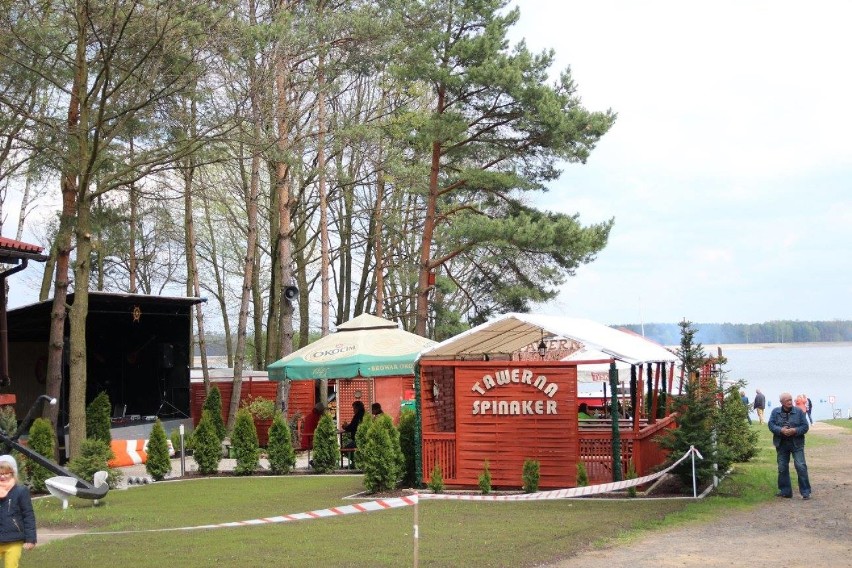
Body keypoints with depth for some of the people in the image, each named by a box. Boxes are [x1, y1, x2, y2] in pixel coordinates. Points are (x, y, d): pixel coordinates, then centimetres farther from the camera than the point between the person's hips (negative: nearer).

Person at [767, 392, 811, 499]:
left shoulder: (799, 411, -1)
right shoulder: (775, 412, 3)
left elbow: (805, 426, -3)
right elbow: (771, 424, -4)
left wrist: (795, 431, -19)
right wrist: (781, 430, -21)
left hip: (797, 443, -2)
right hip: (781, 444, 2)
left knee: (801, 466, -8)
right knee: (782, 468, 8)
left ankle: (805, 491, 0)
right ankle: (785, 491, 19)